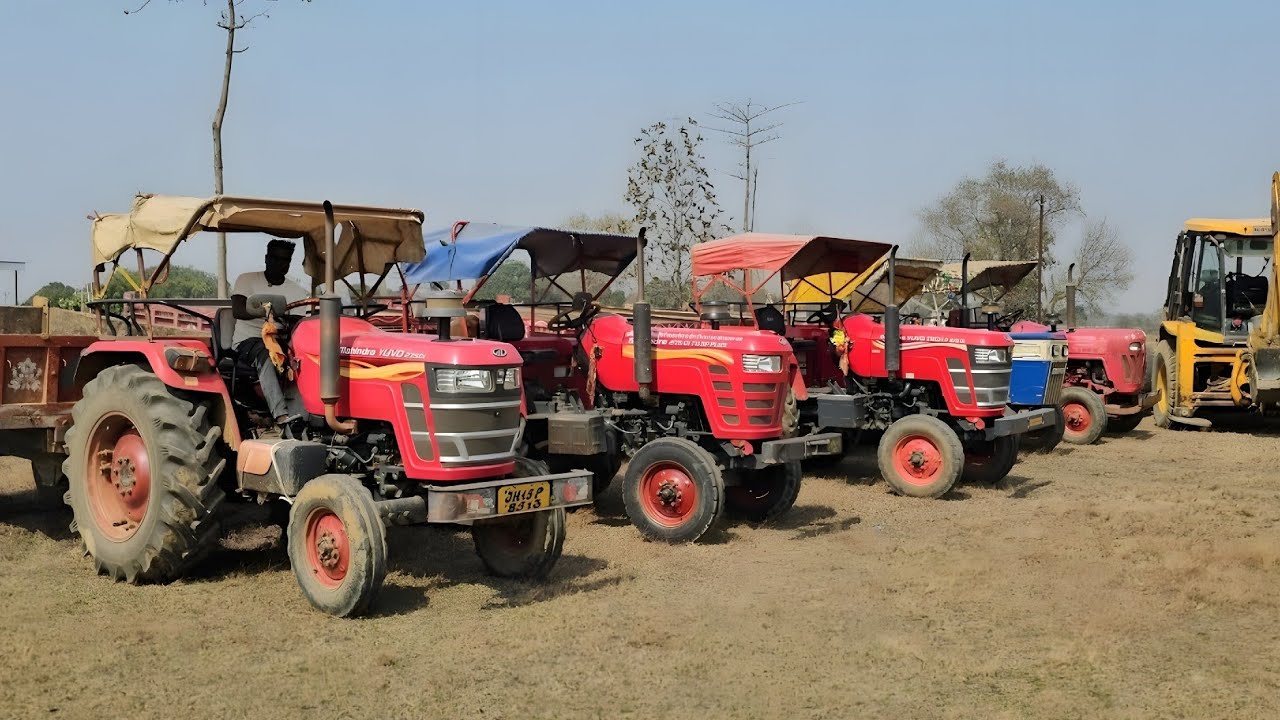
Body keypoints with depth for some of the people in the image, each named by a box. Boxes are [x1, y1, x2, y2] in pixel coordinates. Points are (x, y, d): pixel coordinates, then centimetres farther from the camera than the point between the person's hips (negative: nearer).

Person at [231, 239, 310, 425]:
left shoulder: (295, 290, 14)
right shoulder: (247, 280, 5)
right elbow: (237, 310, -13)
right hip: (247, 340, -3)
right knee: (266, 354, -40)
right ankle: (281, 414, -56)